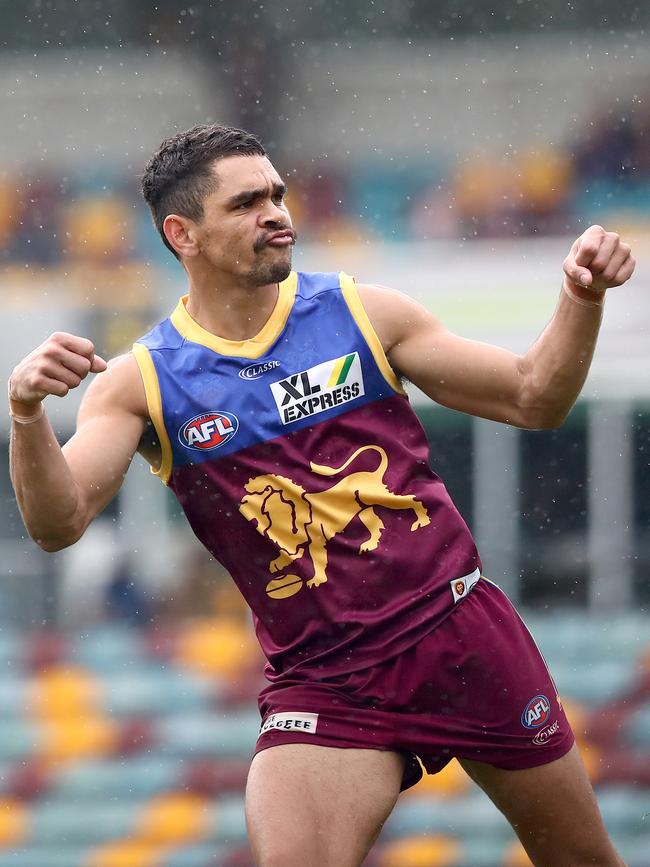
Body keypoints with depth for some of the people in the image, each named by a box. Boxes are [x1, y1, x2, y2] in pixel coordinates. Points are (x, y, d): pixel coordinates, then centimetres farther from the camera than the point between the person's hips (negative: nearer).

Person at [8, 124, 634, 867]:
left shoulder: (361, 315, 0)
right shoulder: (144, 382, -3)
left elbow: (534, 399, 5)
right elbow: (58, 522, -16)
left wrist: (582, 300, -12)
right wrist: (28, 415, -34)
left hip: (459, 632, 2)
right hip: (322, 686, -2)